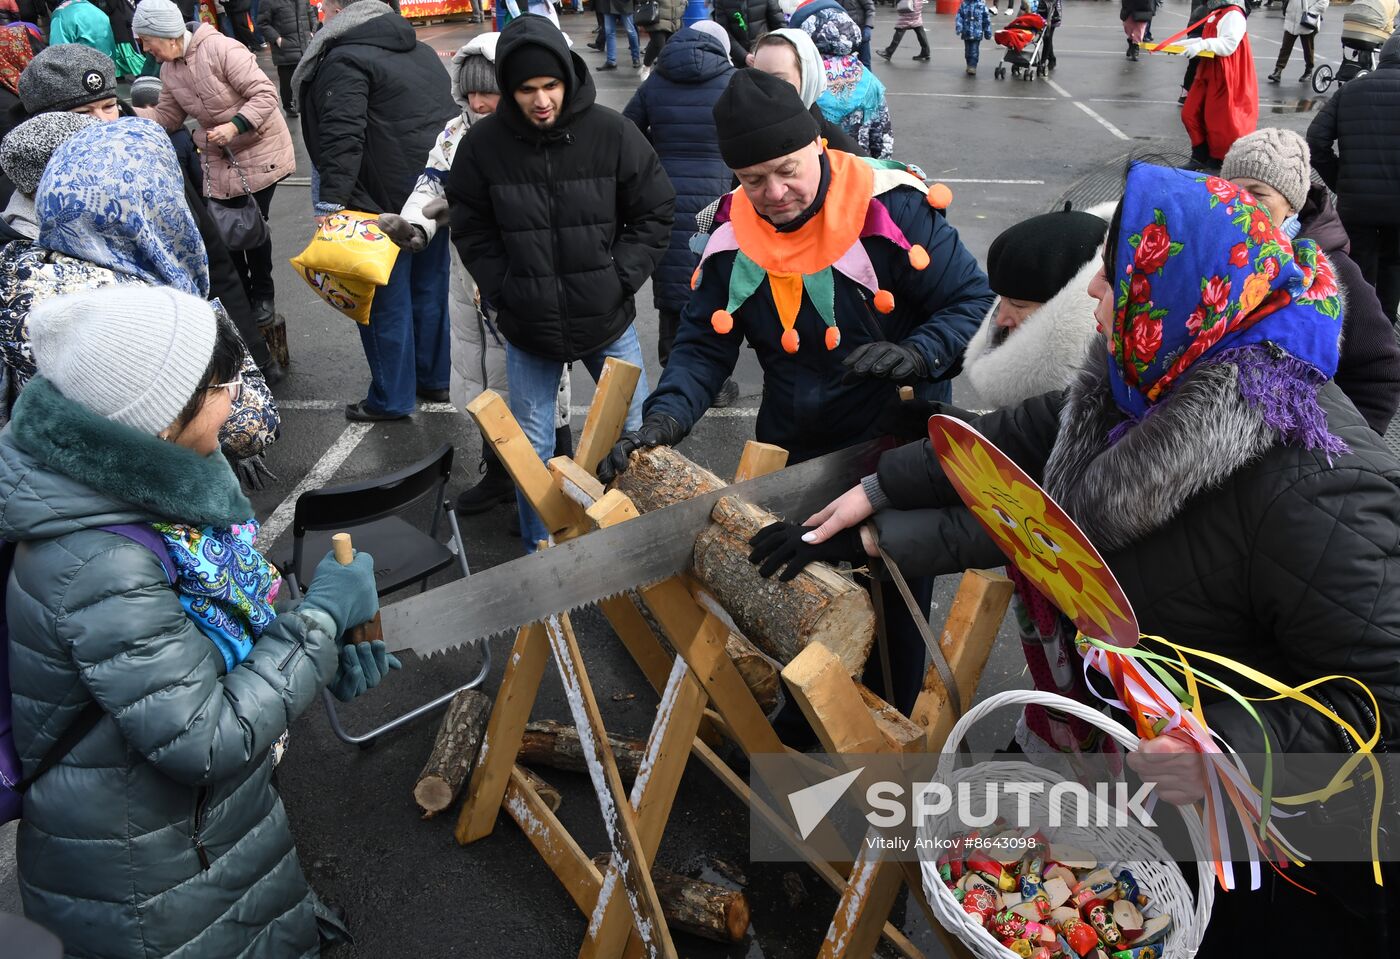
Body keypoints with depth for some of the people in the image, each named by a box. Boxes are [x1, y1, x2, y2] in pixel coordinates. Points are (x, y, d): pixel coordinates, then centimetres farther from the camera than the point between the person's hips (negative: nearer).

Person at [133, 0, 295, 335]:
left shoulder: (220, 49, -21)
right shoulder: (169, 69, 2)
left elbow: (266, 94, -23)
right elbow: (167, 117, 7)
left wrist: (233, 126, -30)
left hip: (259, 150, -6)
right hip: (219, 159, 6)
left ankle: (263, 295, 19)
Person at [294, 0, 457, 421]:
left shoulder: (342, 62, -11)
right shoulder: (420, 49, 15)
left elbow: (342, 139, -22)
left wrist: (330, 203, -25)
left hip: (389, 201, -8)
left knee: (385, 300, 3)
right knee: (430, 287, 18)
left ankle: (392, 399, 13)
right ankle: (435, 380, 30)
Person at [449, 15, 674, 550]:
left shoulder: (612, 134, -11)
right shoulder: (483, 144, -10)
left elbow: (654, 214, -2)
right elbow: (471, 230, 1)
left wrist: (620, 279, -9)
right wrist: (504, 292, -8)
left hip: (608, 322, 0)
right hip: (527, 327, 0)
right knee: (532, 449, 10)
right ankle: (540, 552, 30)